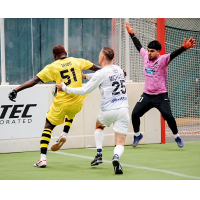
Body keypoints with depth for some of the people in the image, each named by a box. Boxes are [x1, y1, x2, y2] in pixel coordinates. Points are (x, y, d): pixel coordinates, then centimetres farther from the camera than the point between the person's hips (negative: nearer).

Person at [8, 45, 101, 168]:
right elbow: (96, 68, 14)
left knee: (48, 127, 10)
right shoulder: (77, 61, 5)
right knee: (70, 114, 39)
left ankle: (43, 159, -1)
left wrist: (16, 90, -5)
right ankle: (64, 134, 17)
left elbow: (34, 80, -7)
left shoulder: (52, 67, -2)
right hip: (77, 103, 3)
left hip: (61, 104, -3)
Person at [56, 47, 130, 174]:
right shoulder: (118, 69, 11)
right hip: (123, 110, 3)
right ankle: (116, 157, -32)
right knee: (120, 143, 1)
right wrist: (85, 76, 37)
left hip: (108, 110, -3)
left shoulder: (101, 73, -8)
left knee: (99, 126, 31)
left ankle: (99, 155, 23)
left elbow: (84, 90, -6)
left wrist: (65, 88, 4)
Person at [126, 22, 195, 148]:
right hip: (147, 95, 5)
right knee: (135, 114, 0)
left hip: (161, 95, -5)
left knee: (168, 116, -17)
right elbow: (138, 46, 20)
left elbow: (174, 54, -27)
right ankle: (137, 135, 24)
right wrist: (131, 33, 28)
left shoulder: (163, 60, -11)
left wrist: (184, 47, -45)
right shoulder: (146, 56, 4)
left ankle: (177, 137, 3)